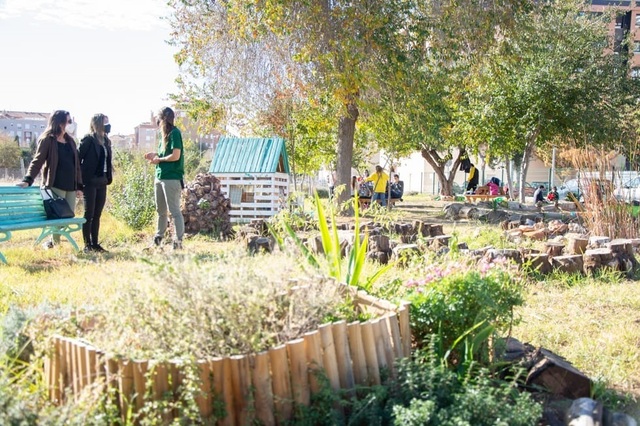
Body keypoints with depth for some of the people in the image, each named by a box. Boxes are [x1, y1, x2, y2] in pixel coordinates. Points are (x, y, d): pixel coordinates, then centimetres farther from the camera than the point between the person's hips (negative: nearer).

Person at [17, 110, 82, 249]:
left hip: (71, 186, 6)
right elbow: (37, 161, -10)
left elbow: (76, 163, 16)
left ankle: (54, 240, 19)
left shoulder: (70, 140, 15)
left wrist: (79, 185, 12)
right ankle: (54, 242, 9)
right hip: (56, 185, -6)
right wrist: (28, 179, -22)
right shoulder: (47, 140, -4)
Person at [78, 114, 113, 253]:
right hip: (90, 182, -7)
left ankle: (95, 244, 14)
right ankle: (87, 245, 3)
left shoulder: (106, 141, 13)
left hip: (102, 182, 7)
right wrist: (80, 179, -10)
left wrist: (108, 177, 8)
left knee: (97, 215, 9)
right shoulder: (88, 139, -8)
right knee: (89, 214, -3)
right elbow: (78, 158, -9)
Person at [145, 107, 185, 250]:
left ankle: (178, 241, -4)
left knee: (174, 211, -7)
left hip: (171, 178, -9)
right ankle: (158, 238, 25)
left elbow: (175, 156, -16)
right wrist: (155, 154, 6)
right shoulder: (165, 134, 15)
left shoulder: (174, 133, -10)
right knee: (161, 210, 16)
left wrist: (159, 159, -6)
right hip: (160, 177, 9)